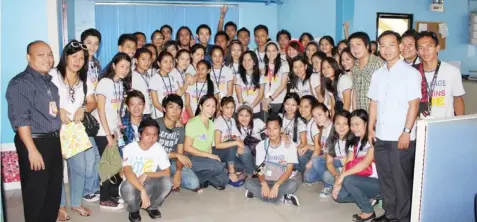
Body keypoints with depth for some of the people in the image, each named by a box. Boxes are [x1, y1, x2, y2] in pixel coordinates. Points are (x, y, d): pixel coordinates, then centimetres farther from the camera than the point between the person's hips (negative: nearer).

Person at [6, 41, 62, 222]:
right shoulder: (21, 82, -13)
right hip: (34, 142, -8)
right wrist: (32, 149, -23)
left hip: (53, 141, 8)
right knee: (36, 191, 2)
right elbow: (20, 119, -20)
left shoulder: (49, 81, 13)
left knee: (54, 189, 17)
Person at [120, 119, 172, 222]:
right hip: (132, 184, -2)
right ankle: (133, 209, -2)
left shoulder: (159, 148, -9)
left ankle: (152, 206, 3)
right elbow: (128, 173, -32)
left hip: (149, 185, 2)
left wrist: (146, 175, -23)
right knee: (128, 186, -37)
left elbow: (167, 172, -10)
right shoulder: (129, 148, -19)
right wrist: (142, 190, -44)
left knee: (166, 182, -27)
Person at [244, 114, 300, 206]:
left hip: (281, 182, -2)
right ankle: (283, 198, -25)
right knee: (248, 183, -27)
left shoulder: (290, 145, -10)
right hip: (265, 181, 2)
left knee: (293, 184, -34)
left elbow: (289, 170, -13)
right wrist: (264, 184, -27)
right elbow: (259, 169, -6)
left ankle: (257, 192, -23)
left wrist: (276, 185, -29)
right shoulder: (261, 145, -3)